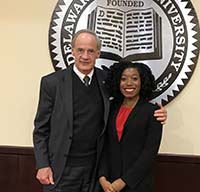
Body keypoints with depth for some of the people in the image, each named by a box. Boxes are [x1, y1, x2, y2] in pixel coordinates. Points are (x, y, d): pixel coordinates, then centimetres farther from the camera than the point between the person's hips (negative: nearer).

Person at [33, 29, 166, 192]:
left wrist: (155, 113, -7)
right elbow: (41, 128, -3)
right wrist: (42, 165, -9)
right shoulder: (52, 82, -7)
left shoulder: (107, 80, -1)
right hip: (62, 169, -2)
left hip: (96, 167, 3)